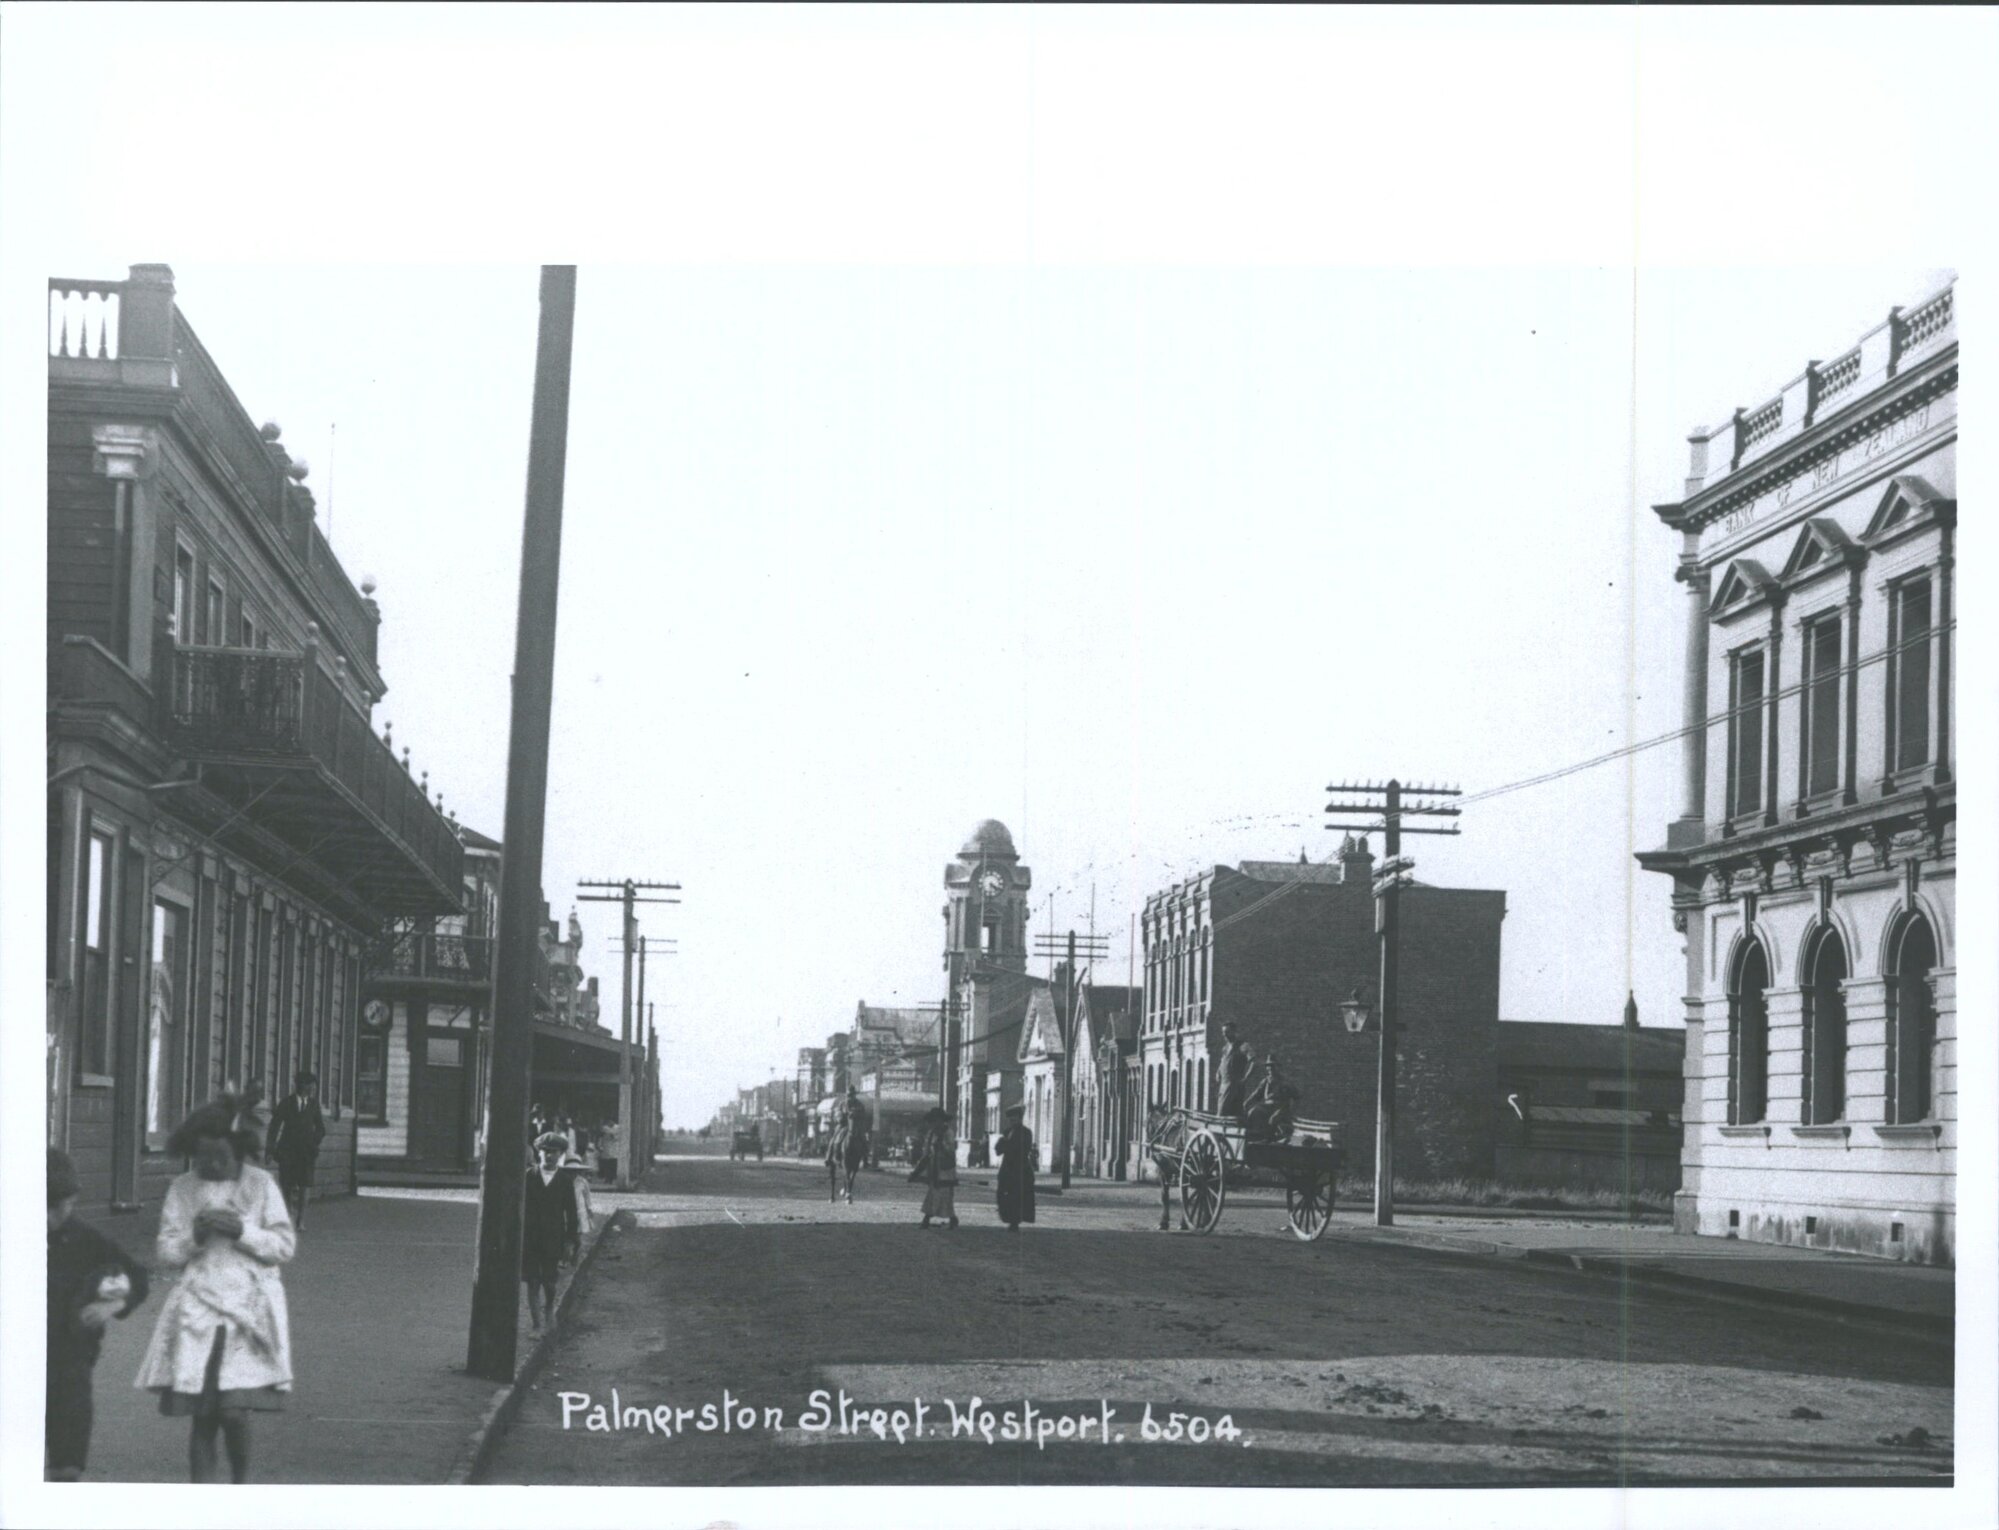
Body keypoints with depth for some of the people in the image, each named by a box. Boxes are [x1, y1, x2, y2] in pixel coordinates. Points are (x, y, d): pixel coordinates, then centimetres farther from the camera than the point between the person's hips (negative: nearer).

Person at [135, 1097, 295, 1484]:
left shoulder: (260, 1185, 2)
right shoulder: (182, 1190, 6)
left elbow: (285, 1245, 2)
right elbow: (164, 1253, 7)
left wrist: (244, 1232, -13)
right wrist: (194, 1237, -12)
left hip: (249, 1309, -2)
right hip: (197, 1311, 2)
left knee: (235, 1411, -12)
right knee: (201, 1415, 0)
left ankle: (241, 1484, 14)